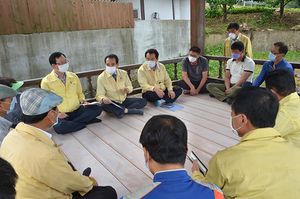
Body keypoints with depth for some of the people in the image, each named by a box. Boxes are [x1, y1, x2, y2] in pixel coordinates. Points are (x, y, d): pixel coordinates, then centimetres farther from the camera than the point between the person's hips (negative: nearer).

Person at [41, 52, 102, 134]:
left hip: (77, 110, 4)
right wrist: (56, 114, -15)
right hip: (62, 114, -4)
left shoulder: (73, 76, 12)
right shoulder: (46, 82, -2)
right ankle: (86, 121, -16)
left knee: (98, 108, -20)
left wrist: (83, 101, 2)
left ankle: (71, 123, -20)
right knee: (58, 127, -37)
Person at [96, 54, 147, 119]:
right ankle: (127, 110, -26)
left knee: (143, 101, -14)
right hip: (111, 103, -3)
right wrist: (103, 99, -35)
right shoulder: (101, 78, -8)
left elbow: (130, 87, 8)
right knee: (104, 106, -38)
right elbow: (99, 95, -10)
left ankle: (122, 111, -28)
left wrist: (128, 88, -18)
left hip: (124, 100, 4)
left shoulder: (123, 73, 1)